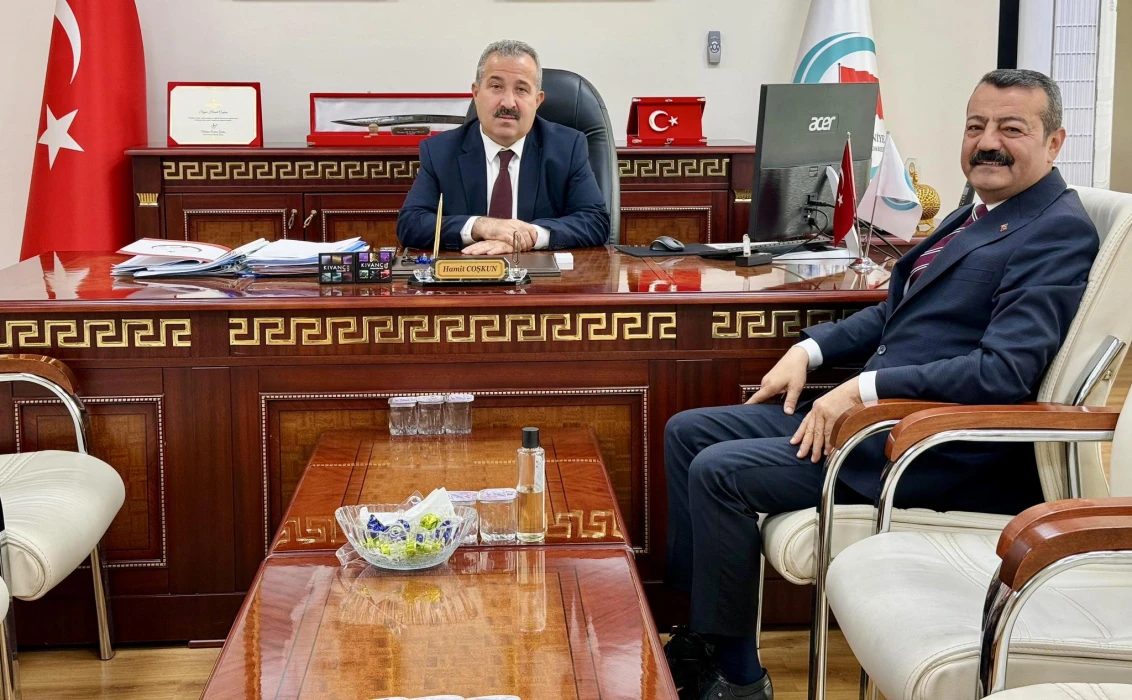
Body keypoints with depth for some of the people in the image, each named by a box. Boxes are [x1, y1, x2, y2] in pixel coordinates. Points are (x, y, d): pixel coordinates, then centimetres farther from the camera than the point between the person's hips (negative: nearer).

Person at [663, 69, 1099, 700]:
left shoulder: (1060, 233, -13)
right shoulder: (979, 213, 16)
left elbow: (1005, 371, -25)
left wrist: (864, 389, -24)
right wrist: (810, 349, 8)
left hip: (939, 448, -10)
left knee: (719, 471, -18)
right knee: (689, 432, 7)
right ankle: (703, 631, 12)